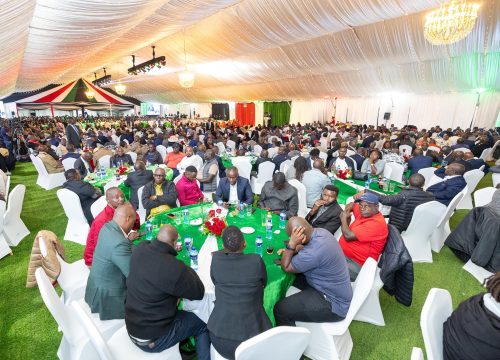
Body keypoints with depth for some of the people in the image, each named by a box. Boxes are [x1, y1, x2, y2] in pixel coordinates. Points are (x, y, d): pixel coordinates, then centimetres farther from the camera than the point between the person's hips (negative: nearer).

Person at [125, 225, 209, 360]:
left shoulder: (140, 249, -14)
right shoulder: (174, 268, -32)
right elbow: (199, 292, -16)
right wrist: (188, 270, -2)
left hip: (132, 327, 7)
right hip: (153, 338, -7)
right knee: (202, 325, 10)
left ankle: (184, 341, 44)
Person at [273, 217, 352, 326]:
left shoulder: (314, 252, -35)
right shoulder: (320, 232, -8)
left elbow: (285, 267, -19)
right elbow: (306, 248, 14)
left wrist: (292, 243, -28)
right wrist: (289, 251, 0)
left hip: (334, 304, -9)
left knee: (280, 309, -13)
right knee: (288, 278, 16)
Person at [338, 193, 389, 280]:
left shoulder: (376, 223, -22)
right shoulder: (365, 214, 4)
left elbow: (348, 236, -25)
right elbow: (352, 205, 26)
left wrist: (343, 219, -7)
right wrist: (346, 213, 3)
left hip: (356, 264, -9)